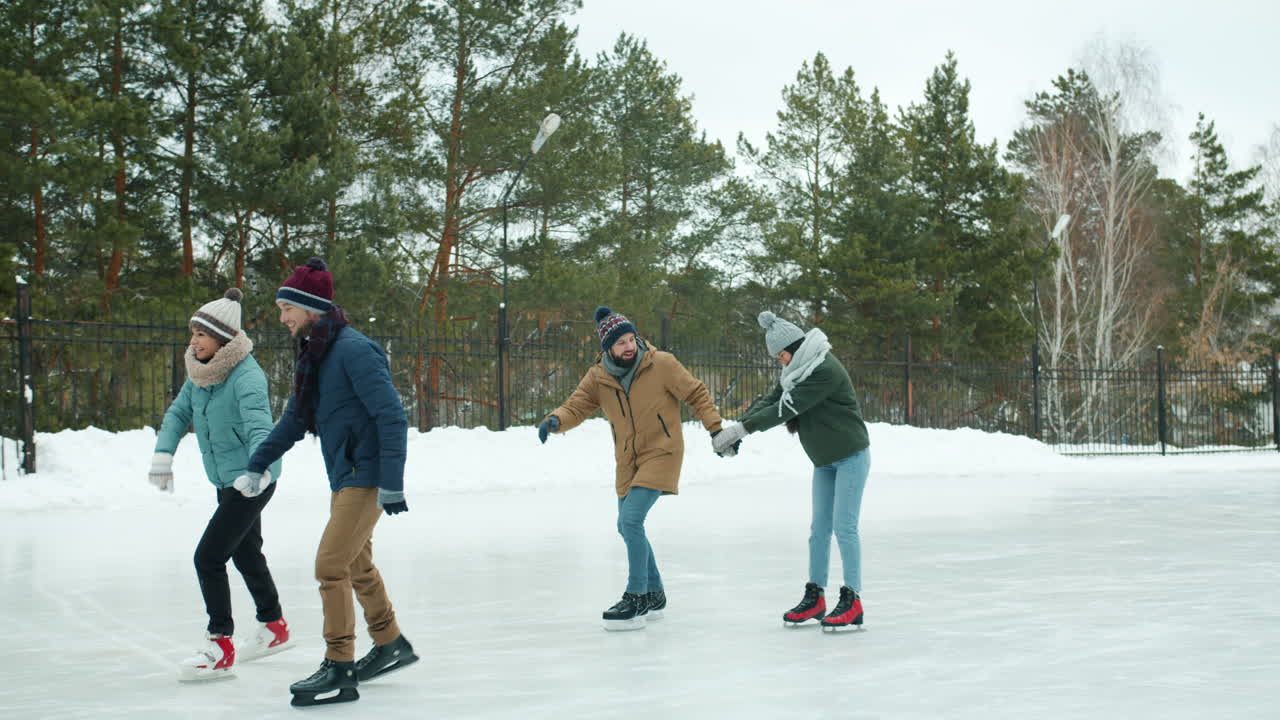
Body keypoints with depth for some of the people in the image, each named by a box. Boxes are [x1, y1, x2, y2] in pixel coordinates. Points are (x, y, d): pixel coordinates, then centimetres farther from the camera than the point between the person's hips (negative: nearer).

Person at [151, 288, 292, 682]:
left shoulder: (246, 376, -24)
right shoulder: (199, 372, 2)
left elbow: (258, 426, -35)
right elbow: (179, 412, 9)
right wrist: (163, 453, -6)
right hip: (225, 480, 9)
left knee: (208, 557, -13)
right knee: (246, 553, 22)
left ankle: (220, 648, -3)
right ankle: (275, 628, 40)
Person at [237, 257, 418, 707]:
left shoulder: (352, 350, -18)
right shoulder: (314, 354, 11)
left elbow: (392, 416, -22)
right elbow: (295, 418, 20)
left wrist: (392, 483, -24)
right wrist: (257, 465, 16)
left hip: (366, 478, -10)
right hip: (343, 478, 10)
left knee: (330, 565, -10)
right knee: (357, 566, 19)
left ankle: (340, 671, -2)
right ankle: (391, 645, 35)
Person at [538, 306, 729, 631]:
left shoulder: (662, 364, -13)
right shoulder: (597, 377, -3)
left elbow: (696, 394, -6)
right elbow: (576, 407, -8)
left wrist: (717, 429, -12)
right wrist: (554, 421, -29)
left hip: (661, 454, -6)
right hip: (627, 461, 6)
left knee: (631, 518, -20)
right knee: (627, 527, 13)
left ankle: (637, 600, -10)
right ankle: (654, 595, 32)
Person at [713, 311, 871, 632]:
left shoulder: (824, 371, -24)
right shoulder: (797, 371, 7)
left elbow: (785, 410, -28)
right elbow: (769, 401, 1)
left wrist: (741, 428, -27)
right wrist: (734, 429, -12)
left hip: (850, 456, -9)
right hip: (824, 460, 9)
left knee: (844, 527, -10)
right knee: (819, 528, 10)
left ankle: (852, 603, -5)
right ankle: (815, 598, 16)